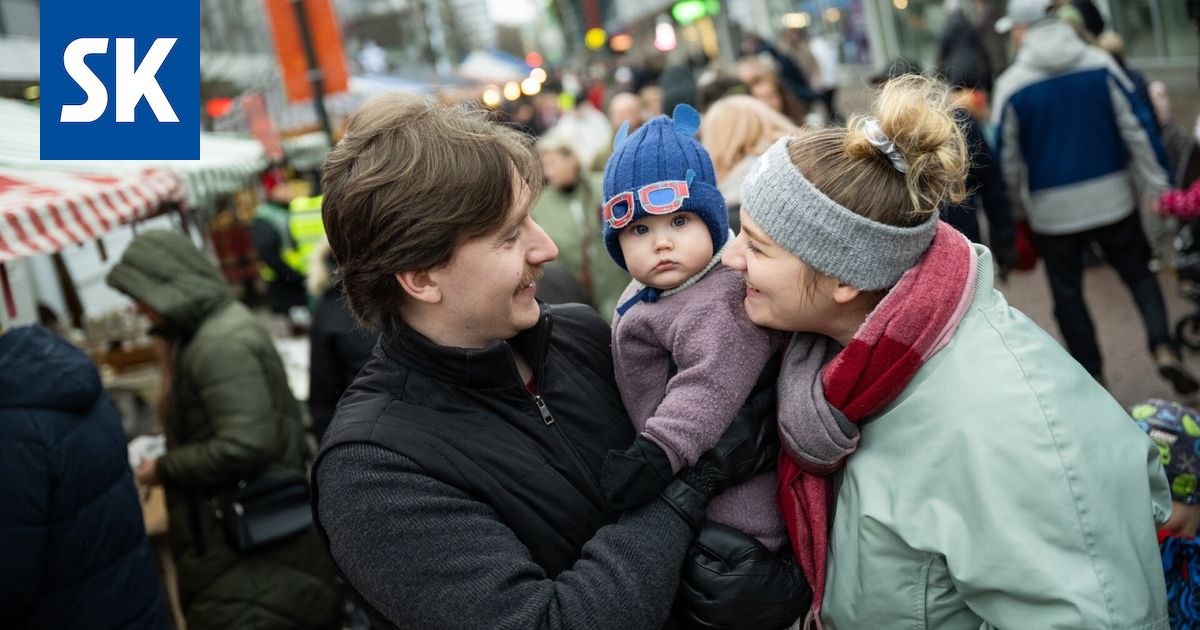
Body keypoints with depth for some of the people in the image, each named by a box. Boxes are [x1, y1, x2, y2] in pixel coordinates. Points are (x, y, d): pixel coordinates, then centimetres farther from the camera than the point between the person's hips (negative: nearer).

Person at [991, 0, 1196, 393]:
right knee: (1139, 272, 17)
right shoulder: (1100, 65, -2)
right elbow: (1136, 128, -2)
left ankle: (1091, 378, 16)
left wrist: (1014, 212, 11)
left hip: (1053, 209, -2)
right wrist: (1154, 185, 5)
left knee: (1067, 294, 11)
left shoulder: (1011, 86, -8)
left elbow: (1007, 157, -1)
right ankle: (1163, 348, -1)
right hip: (1112, 198, 2)